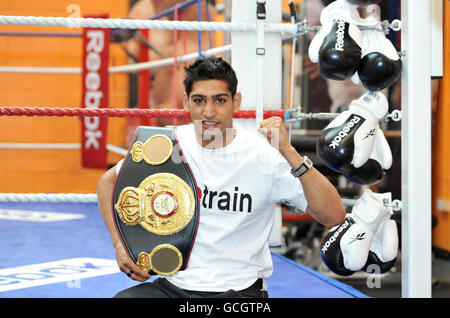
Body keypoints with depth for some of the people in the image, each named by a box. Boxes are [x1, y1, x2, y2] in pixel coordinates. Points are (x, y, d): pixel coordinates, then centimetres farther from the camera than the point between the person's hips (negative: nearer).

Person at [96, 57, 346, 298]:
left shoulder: (264, 152, -10)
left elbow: (334, 216, -17)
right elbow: (108, 181, 15)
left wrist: (288, 152, -25)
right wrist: (120, 245, 3)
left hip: (239, 289, -2)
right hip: (174, 284, 2)